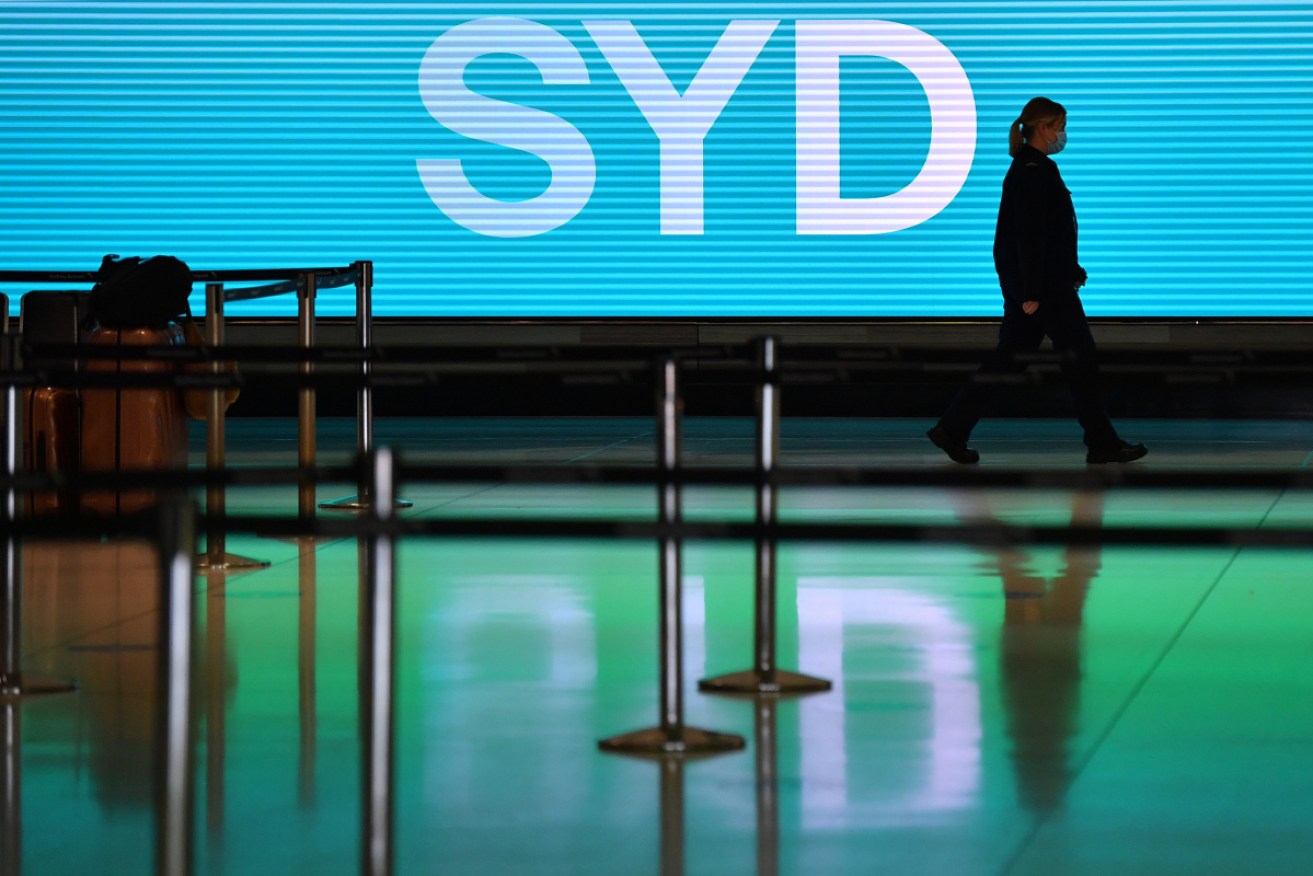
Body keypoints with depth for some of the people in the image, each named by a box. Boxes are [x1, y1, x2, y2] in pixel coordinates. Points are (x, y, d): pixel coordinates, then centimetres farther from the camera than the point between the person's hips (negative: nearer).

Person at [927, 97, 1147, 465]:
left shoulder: (1029, 168, 15)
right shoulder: (1034, 171, -16)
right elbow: (1029, 234, -21)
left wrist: (1073, 270, 25)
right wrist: (1031, 292, -23)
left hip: (1026, 282, 10)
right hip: (1041, 283, -10)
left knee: (1009, 358, 10)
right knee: (1080, 355, -1)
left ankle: (953, 428, 8)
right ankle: (1102, 443, 6)